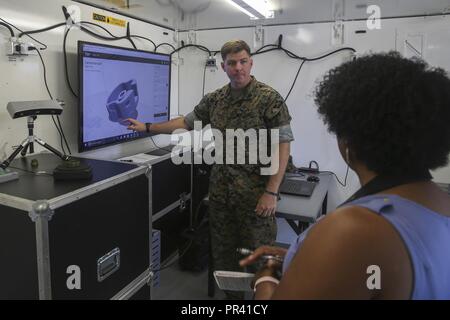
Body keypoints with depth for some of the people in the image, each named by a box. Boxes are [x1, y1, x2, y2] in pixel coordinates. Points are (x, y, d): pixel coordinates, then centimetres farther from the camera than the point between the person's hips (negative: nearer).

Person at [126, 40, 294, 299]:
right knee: (223, 252, 16)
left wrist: (271, 192, -17)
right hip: (220, 191, 5)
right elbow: (187, 123, 18)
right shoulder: (215, 99, 7)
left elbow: (282, 146, -12)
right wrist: (147, 127, 18)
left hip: (255, 193, -5)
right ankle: (232, 295, 35)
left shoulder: (270, 98, -9)